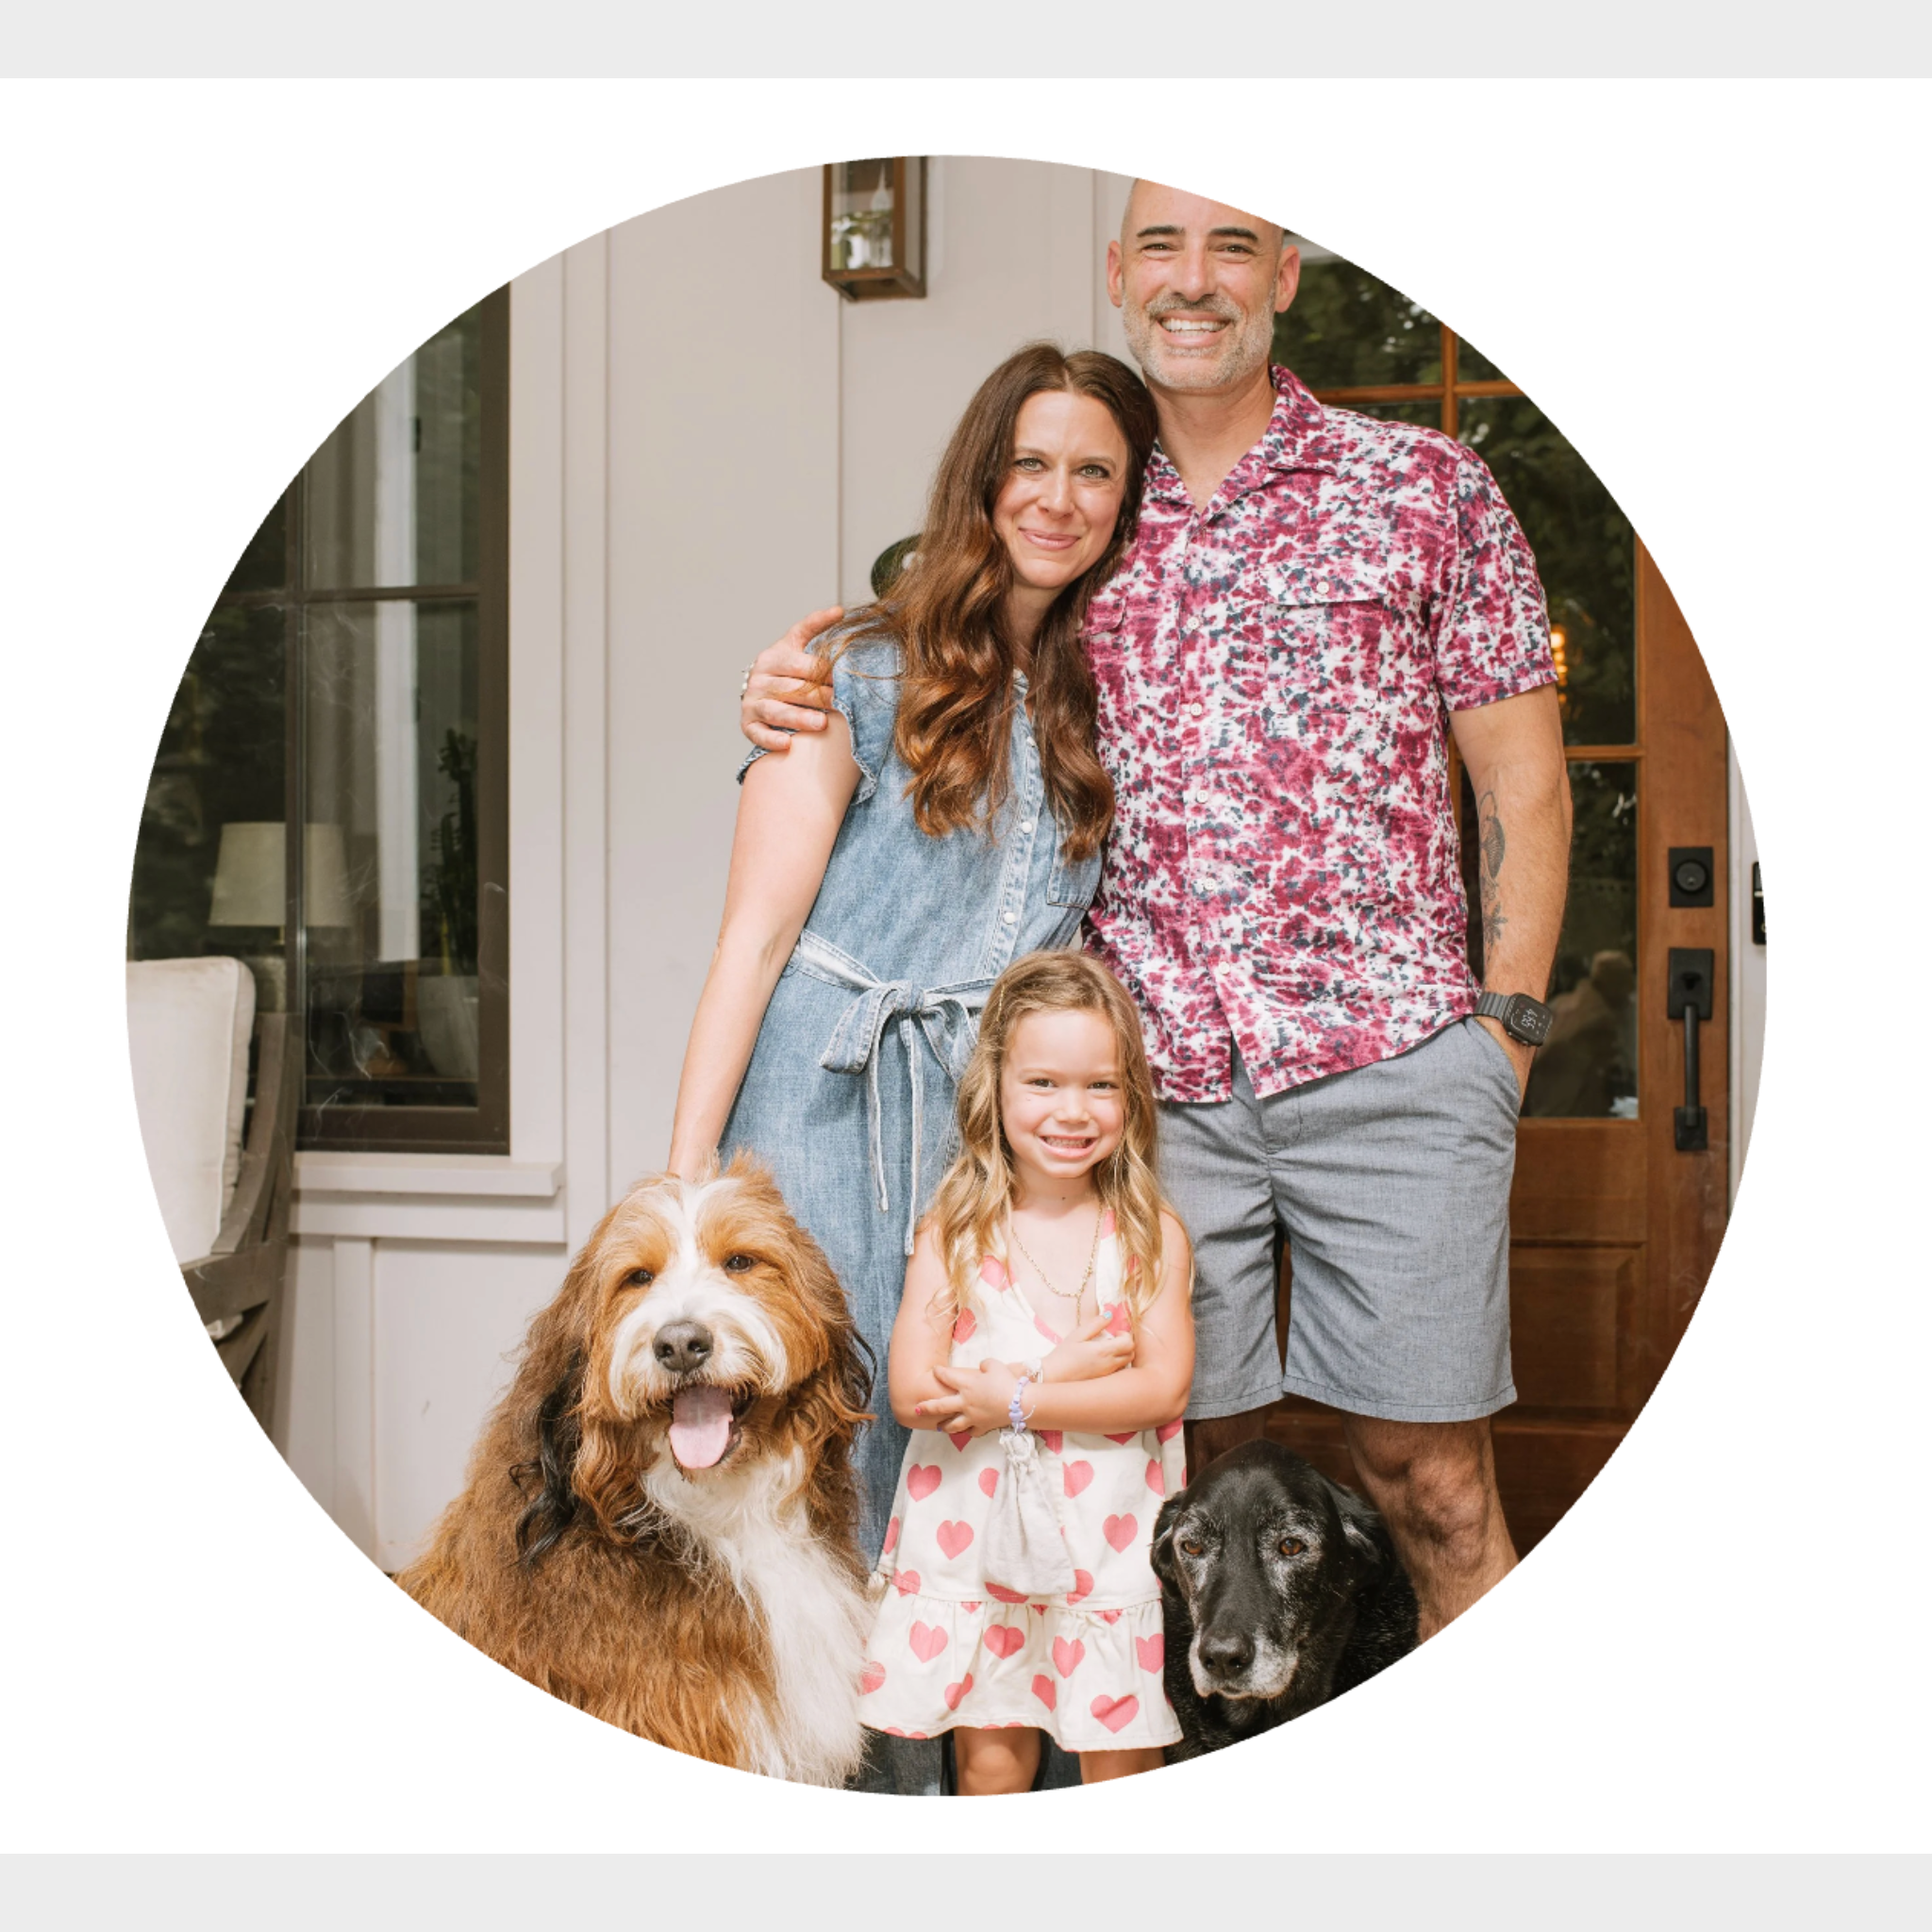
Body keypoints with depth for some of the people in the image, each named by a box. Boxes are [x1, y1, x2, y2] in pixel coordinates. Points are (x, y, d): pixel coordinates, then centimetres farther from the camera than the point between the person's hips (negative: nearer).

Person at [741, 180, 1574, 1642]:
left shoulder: (1423, 484, 6)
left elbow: (1524, 778, 6)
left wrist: (1507, 1032, -2)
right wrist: (803, 695, 2)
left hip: (1385, 1059, -2)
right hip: (1156, 1077, 3)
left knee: (1429, 1479, 2)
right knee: (1190, 1458, 8)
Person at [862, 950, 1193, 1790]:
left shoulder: (1151, 1233, -2)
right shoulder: (954, 1233, -3)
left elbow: (1164, 1386, -11)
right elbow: (914, 1390, -11)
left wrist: (1016, 1399, -16)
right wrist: (1062, 1370, -14)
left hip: (1110, 1539, 0)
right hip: (974, 1531, 0)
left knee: (1121, 1762, 6)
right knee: (989, 1757, 8)